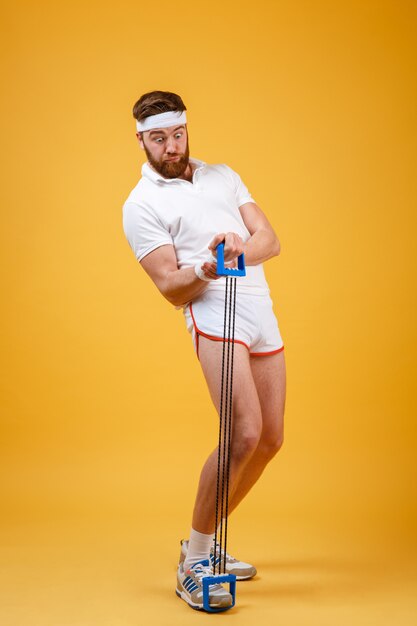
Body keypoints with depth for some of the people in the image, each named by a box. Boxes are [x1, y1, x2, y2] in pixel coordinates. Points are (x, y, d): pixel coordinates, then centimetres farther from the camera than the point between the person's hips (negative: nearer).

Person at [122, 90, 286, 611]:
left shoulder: (222, 175, 18)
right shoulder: (141, 205, 2)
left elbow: (270, 240, 8)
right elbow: (171, 289, -5)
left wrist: (241, 248, -14)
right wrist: (204, 271, -26)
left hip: (262, 314, 7)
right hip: (214, 314, -6)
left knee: (270, 440, 8)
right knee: (244, 434, -22)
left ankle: (203, 542, 25)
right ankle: (192, 563, -6)